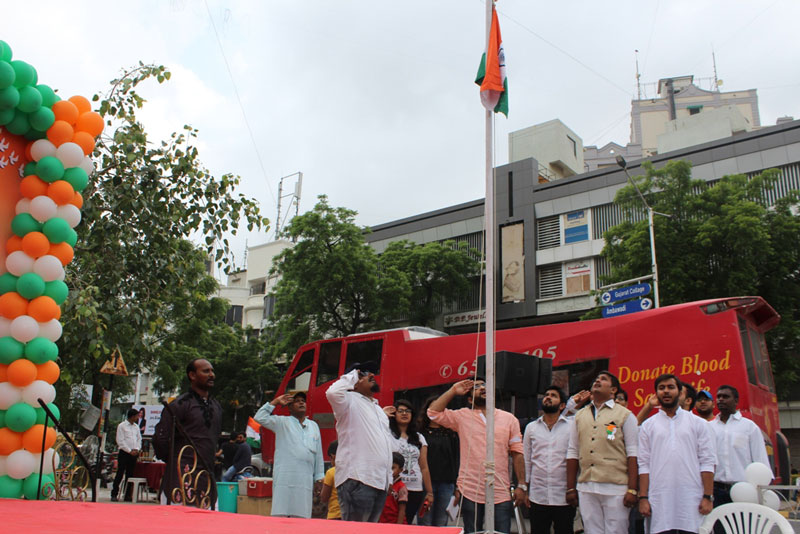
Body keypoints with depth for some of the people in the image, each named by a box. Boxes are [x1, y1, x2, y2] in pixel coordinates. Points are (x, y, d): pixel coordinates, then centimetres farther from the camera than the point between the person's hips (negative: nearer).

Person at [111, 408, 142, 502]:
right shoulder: (121, 426, -4)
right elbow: (120, 441, -9)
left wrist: (136, 449, -1)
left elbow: (139, 439, 15)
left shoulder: (136, 426, 14)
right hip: (124, 453, -5)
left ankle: (127, 495, 11)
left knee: (130, 474, 7)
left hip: (133, 454, 5)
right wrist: (130, 451, -12)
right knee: (120, 474, -4)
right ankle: (114, 494, 2)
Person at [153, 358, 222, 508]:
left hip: (207, 475, 6)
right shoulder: (180, 405, -6)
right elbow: (160, 439, -8)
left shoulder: (216, 407, 16)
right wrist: (174, 461, 2)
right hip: (183, 474, -6)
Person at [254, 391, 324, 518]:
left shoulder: (314, 426, 20)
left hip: (305, 480, 4)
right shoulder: (282, 422, 8)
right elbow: (260, 418, -5)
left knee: (301, 516, 1)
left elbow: (318, 454, 19)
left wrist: (319, 478, 15)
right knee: (281, 514, -9)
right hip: (285, 478, -4)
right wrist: (275, 402, -1)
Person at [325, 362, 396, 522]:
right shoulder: (350, 401, 0)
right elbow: (333, 392, -24)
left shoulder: (379, 409, 26)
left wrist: (390, 479, 23)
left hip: (380, 482, 8)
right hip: (357, 479, -8)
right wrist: (352, 376, -8)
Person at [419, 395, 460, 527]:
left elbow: (457, 458, 8)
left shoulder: (451, 434, 10)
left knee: (441, 522, 6)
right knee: (425, 522, -1)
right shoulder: (421, 433, 6)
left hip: (446, 483, 2)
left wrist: (457, 484, 1)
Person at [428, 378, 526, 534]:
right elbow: (433, 412, -3)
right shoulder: (462, 416, 6)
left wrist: (521, 486, 0)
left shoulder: (509, 419, 8)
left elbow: (517, 453, 6)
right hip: (470, 492, 0)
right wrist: (453, 391, -1)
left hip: (501, 493, 0)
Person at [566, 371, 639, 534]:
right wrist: (570, 488, 10)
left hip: (616, 488, -3)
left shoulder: (625, 415, 4)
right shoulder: (579, 416, 15)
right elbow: (572, 453, 14)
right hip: (586, 488, 3)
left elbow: (633, 453, -2)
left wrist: (632, 490, -10)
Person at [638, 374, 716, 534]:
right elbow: (644, 465, 7)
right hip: (659, 500, 1)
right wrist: (643, 498, -1)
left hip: (692, 498, 0)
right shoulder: (648, 426, 11)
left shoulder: (698, 423, 9)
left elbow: (707, 462, 4)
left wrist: (708, 497, -5)